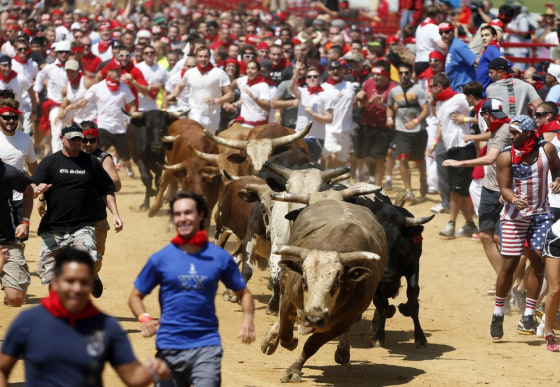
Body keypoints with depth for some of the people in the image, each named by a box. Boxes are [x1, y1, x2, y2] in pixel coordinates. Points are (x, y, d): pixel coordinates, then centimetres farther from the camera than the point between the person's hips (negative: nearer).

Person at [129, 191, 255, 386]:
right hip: (170, 346, 1)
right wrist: (144, 318, -11)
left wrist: (247, 317, -7)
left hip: (206, 345, -1)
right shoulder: (160, 259, 2)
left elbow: (243, 293, 13)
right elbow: (136, 296, 10)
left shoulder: (220, 257, 4)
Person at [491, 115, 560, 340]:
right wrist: (514, 199, -33)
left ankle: (528, 317, 1)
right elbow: (504, 187, -12)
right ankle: (498, 315, 12)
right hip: (514, 216, -2)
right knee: (509, 264, -2)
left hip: (541, 214, 2)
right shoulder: (506, 157, -9)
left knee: (538, 262, -4)